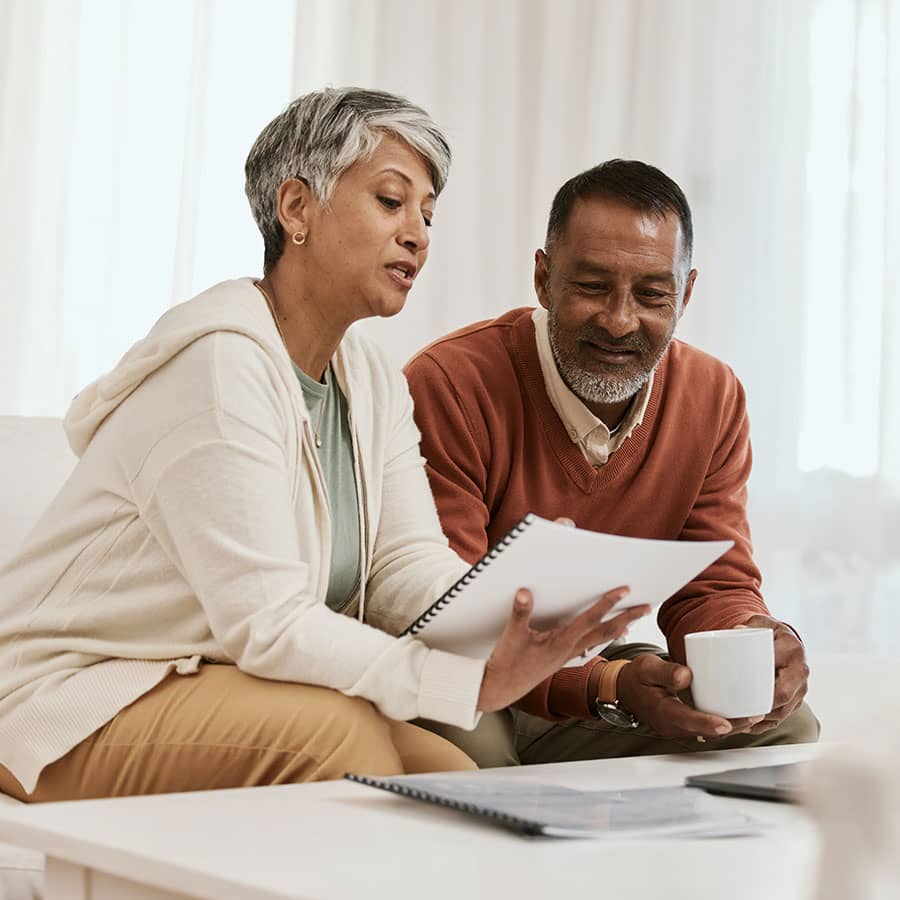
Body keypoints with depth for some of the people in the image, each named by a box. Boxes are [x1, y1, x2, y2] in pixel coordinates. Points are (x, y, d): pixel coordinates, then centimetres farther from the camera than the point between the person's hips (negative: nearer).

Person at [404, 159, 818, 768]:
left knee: (786, 726, -12)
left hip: (597, 666, 6)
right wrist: (608, 687, -40)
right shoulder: (449, 387, -21)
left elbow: (714, 586, 1)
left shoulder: (715, 399, -1)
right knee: (469, 742, -38)